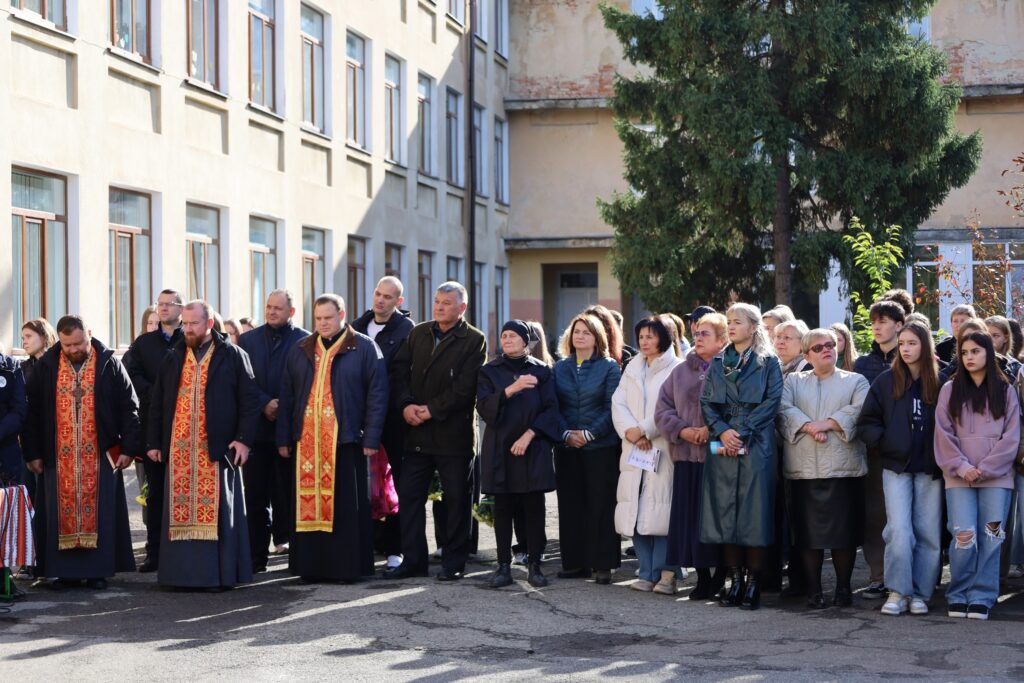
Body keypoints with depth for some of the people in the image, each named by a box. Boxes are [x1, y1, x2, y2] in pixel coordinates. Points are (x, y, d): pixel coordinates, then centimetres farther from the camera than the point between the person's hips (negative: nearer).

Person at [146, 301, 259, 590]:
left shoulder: (232, 356, 0)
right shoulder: (172, 358, 12)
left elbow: (250, 400, -2)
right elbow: (156, 403, 15)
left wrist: (244, 438, -10)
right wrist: (154, 442, 11)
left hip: (217, 448, -4)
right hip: (178, 449, 4)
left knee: (216, 510, -3)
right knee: (180, 510, 3)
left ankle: (219, 573, 2)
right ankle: (184, 570, 8)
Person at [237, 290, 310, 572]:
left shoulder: (304, 341, 1)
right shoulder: (248, 340, 9)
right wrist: (264, 404, -11)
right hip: (257, 426, 2)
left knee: (289, 493, 4)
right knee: (256, 494, 2)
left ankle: (287, 541, 12)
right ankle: (256, 556, 6)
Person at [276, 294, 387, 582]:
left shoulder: (364, 348, 2)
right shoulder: (300, 351, 14)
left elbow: (377, 394, -3)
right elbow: (287, 396, 14)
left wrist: (371, 438, -9)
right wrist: (283, 438, 9)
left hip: (345, 439, -3)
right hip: (307, 439, 3)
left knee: (347, 505, -1)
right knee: (308, 502, 2)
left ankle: (349, 566, 5)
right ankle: (312, 565, 8)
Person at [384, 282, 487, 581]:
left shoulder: (474, 341, -4)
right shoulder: (418, 334, 11)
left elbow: (464, 388, -13)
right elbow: (399, 371, 5)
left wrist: (432, 410, -16)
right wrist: (405, 405, -11)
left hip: (454, 434, -5)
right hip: (417, 433, 5)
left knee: (457, 499, 4)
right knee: (409, 495, 5)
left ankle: (454, 563, 13)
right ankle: (412, 560, 13)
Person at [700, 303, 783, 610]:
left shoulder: (768, 363, 5)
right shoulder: (718, 363, 16)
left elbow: (771, 401, -5)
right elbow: (706, 402, 9)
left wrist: (742, 432, -13)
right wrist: (722, 431, -9)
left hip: (756, 445, -4)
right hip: (723, 446, 4)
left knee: (754, 509, -7)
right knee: (725, 509, 0)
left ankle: (753, 581, -2)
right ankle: (735, 579, 6)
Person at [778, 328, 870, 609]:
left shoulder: (855, 382, 14)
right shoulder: (794, 381, 18)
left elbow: (858, 411, -5)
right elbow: (785, 410, 0)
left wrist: (827, 423, -13)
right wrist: (809, 426, -14)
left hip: (843, 467, -1)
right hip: (804, 468, 1)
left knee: (844, 531, -1)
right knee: (808, 532, -1)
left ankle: (843, 587, 11)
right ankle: (813, 590, 6)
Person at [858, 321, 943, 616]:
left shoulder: (939, 384, 4)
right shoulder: (886, 381, 4)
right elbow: (867, 423, 4)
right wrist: (885, 443, -8)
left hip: (930, 470, 1)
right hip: (896, 468, -1)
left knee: (929, 534, 2)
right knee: (899, 531, -10)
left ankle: (920, 594, 10)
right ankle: (898, 592, -2)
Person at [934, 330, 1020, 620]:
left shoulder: (1005, 391, 8)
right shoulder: (950, 390, 9)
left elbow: (1011, 437, 2)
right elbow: (944, 435, 3)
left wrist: (985, 468, -8)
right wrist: (961, 467, -9)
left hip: (997, 476, 0)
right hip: (959, 477, 0)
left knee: (990, 538, -2)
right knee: (963, 537, -10)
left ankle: (982, 598, 5)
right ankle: (958, 596, 4)